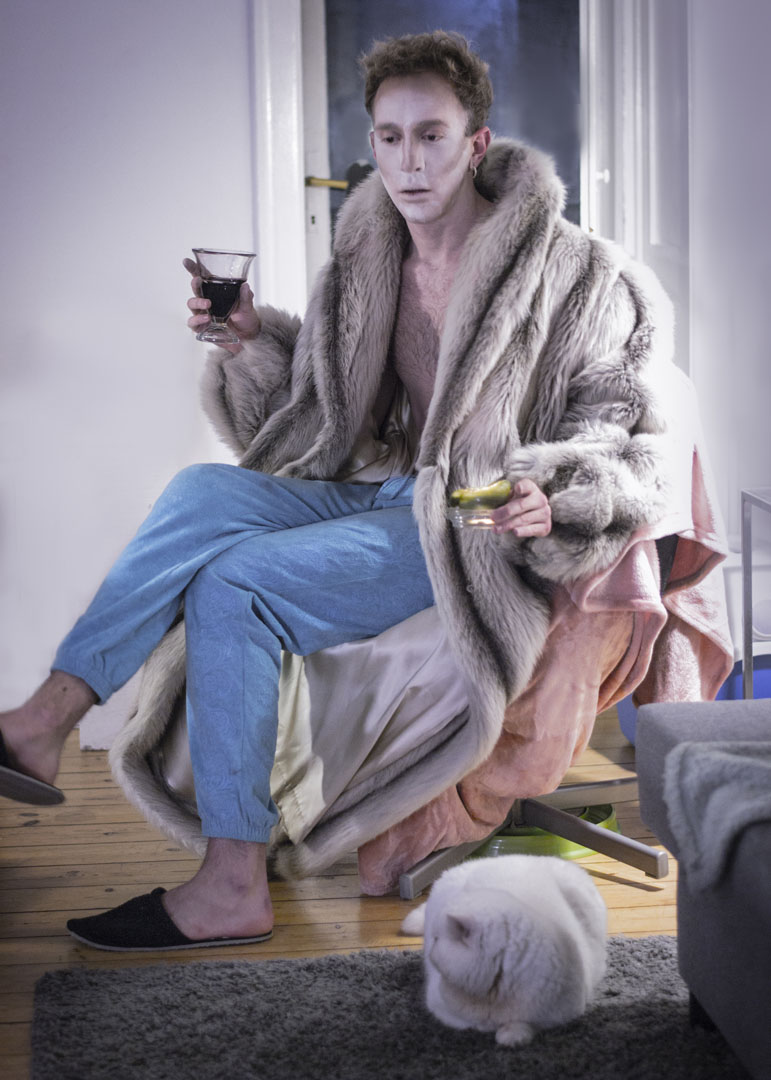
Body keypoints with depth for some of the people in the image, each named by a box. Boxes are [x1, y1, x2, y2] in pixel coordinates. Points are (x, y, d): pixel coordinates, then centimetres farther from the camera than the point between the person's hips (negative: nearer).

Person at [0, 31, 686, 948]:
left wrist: (552, 500, -26)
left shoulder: (564, 271, -8)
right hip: (377, 493, 7)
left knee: (234, 583, -24)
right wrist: (254, 338, 4)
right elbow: (332, 411, 20)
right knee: (202, 491, -16)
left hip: (474, 527, -7)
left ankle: (232, 886, -20)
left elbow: (624, 434, -6)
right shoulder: (370, 266, 11)